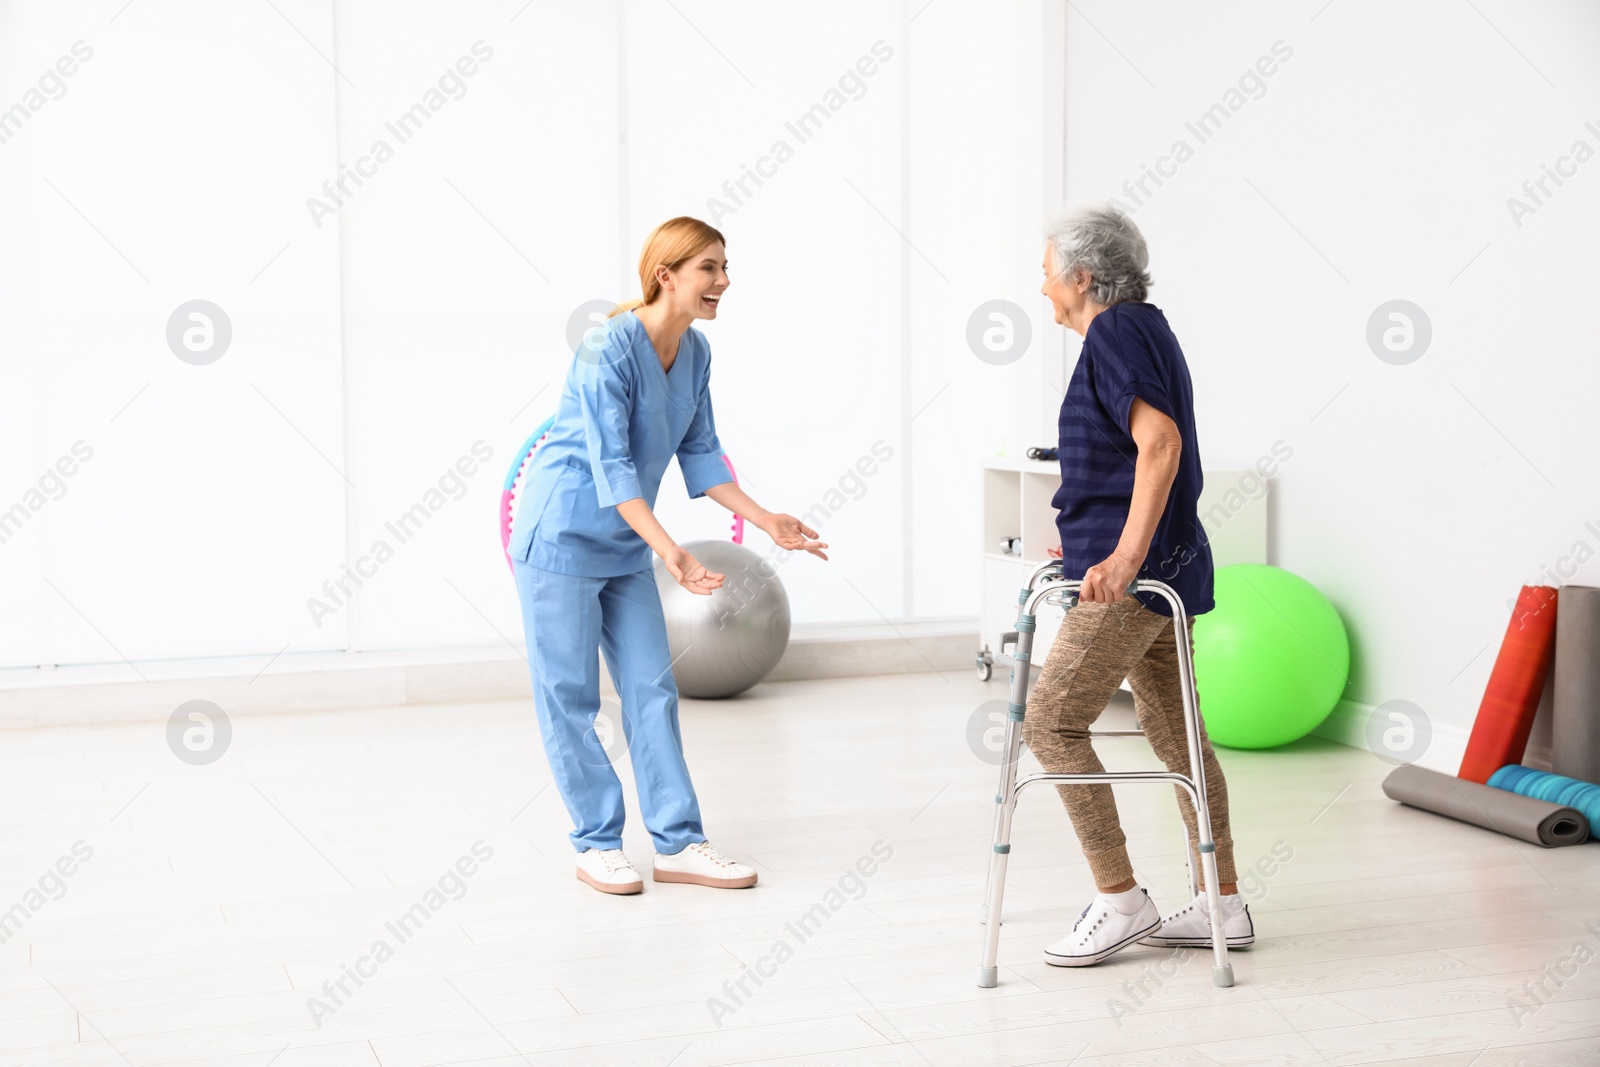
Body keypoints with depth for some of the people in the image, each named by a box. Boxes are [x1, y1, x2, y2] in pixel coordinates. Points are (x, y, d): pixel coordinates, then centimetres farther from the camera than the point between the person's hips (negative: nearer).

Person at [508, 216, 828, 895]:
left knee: (652, 689, 6)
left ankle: (678, 844, 10)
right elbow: (612, 465, -28)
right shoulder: (608, 351, -22)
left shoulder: (694, 352, 1)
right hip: (562, 536, -8)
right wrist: (670, 550, -38)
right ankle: (596, 844, 12)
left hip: (624, 546, 8)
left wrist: (767, 521, 0)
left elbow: (699, 454, 8)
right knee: (569, 696, 1)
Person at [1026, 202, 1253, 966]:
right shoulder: (1145, 329, 19)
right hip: (1167, 562, 11)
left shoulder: (1115, 335, -13)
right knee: (1172, 728, 13)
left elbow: (1160, 442, -26)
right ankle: (1223, 904, 19)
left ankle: (1119, 901, -4)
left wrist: (1125, 555, -30)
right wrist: (1092, 542, 32)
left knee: (1051, 720, -8)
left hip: (1134, 572, -11)